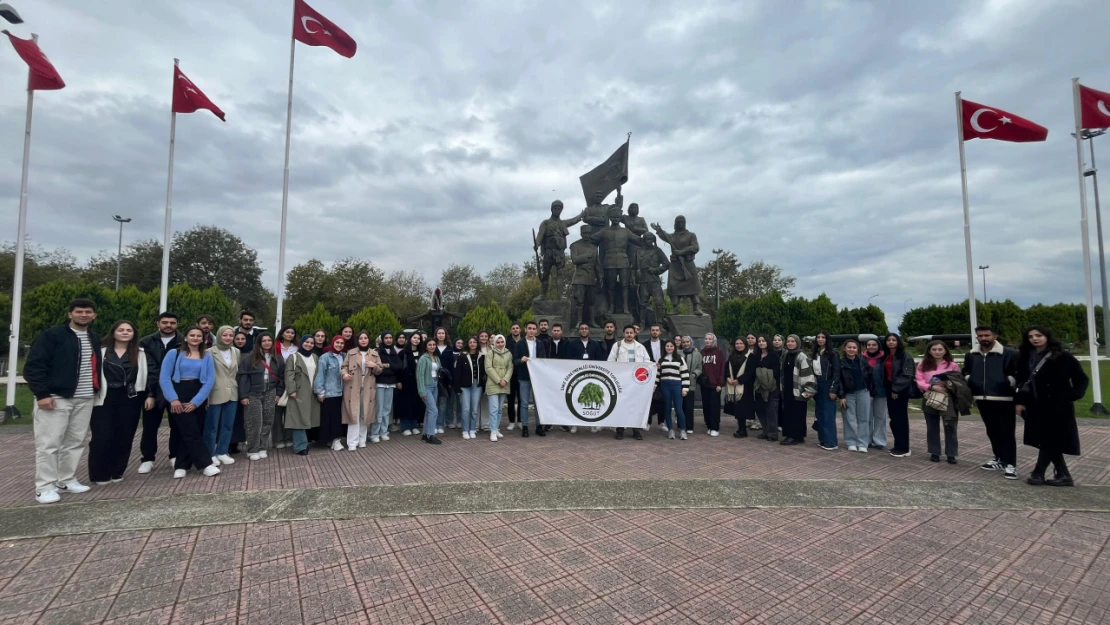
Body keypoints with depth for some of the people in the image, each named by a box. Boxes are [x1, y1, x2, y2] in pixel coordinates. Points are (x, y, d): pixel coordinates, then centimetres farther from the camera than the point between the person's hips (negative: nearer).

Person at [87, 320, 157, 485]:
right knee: (102, 438, -3)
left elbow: (152, 373, 4)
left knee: (125, 437, 5)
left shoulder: (141, 354, 6)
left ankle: (117, 472, 18)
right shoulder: (101, 352, 2)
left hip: (130, 400, 1)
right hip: (104, 399, -1)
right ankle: (100, 474, 11)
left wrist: (150, 395, -3)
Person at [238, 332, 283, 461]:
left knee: (267, 422, 6)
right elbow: (243, 377, -7)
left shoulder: (277, 359, 8)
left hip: (270, 394, 4)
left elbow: (281, 376, 12)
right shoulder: (249, 358, -5)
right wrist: (243, 396, -11)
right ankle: (252, 451, 10)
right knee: (254, 423, -1)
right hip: (253, 395, -3)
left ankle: (262, 448, 17)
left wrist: (278, 393, 6)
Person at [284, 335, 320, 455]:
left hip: (312, 393, 5)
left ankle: (304, 443, 17)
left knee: (308, 419, 8)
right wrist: (292, 390, -16)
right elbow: (289, 375, -7)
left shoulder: (315, 357, 15)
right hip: (299, 393, -5)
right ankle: (300, 446, -2)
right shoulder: (293, 357, 0)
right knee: (299, 419, -5)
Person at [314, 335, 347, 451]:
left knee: (339, 416, 8)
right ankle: (334, 440, 6)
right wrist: (320, 391, -11)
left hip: (341, 392, 5)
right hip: (329, 393, -5)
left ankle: (336, 439, 17)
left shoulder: (344, 356, 7)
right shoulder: (325, 357, -8)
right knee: (331, 417, 0)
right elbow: (320, 375, -10)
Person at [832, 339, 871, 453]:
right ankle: (851, 443, 13)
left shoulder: (863, 361, 3)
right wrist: (841, 396, -11)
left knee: (864, 419, 3)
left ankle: (862, 443, 8)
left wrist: (871, 393, 4)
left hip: (863, 392, 2)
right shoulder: (841, 363, -5)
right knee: (849, 419, 3)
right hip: (848, 394, -2)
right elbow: (837, 380, -7)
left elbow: (870, 377, 7)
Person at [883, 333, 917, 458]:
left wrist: (896, 389, -16)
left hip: (901, 390, -7)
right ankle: (898, 445, 21)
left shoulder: (906, 357, -9)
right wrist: (887, 388, 7)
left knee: (901, 418, -3)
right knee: (893, 418, 11)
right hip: (889, 389, 7)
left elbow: (907, 375, -15)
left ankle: (903, 448, 4)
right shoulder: (886, 357, 14)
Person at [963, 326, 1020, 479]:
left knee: (1006, 432, -3)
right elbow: (966, 372, 24)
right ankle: (999, 459, 28)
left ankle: (1010, 464, 1)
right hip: (982, 399, 6)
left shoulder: (1010, 353, -7)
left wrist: (1009, 382, -17)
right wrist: (970, 382, 9)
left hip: (1004, 400, -6)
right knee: (992, 431, 16)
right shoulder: (970, 355, 11)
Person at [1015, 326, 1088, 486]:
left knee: (1050, 440, -1)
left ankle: (1038, 473, 6)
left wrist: (1072, 396, -12)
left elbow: (1081, 379, -1)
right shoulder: (1025, 358, 6)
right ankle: (1063, 475, 17)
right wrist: (1019, 401, 4)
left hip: (1058, 406, -5)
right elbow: (1021, 381, 9)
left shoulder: (1062, 357, -6)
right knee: (1047, 441, 8)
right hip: (1035, 406, 5)